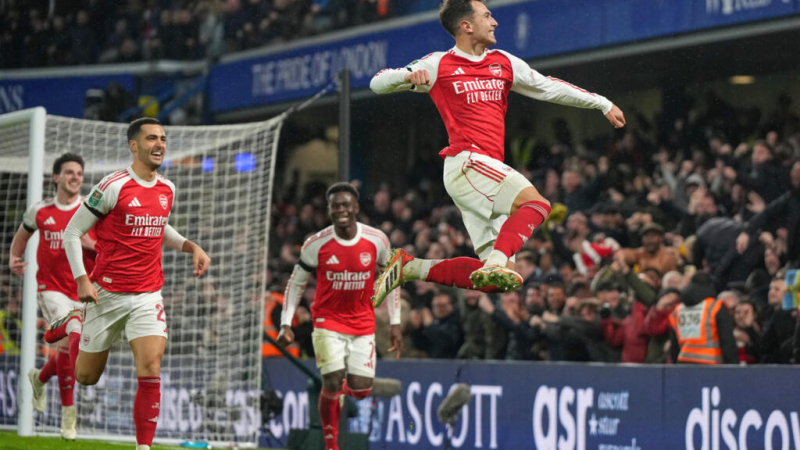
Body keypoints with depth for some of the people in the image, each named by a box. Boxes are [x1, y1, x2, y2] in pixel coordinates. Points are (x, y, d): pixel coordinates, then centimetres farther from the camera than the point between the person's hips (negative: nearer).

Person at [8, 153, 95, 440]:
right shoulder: (40, 211, 3)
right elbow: (22, 235, 21)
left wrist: (91, 244, -24)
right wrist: (14, 259, 5)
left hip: (84, 288, 2)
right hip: (52, 286, -2)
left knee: (71, 352, 7)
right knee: (67, 343, -20)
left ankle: (40, 378, 41)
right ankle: (68, 413, -10)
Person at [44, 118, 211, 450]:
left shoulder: (167, 190, 6)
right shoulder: (113, 187, -13)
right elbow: (72, 232, -7)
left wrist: (191, 247, 9)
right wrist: (82, 279, -15)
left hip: (148, 296, 3)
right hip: (107, 294, -3)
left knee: (151, 369, -16)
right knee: (86, 377, 11)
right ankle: (72, 325, 44)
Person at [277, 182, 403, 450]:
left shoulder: (377, 241, -7)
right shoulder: (316, 244, -10)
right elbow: (296, 283, 1)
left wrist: (395, 323, 5)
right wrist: (286, 324, -5)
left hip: (363, 324, 2)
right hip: (328, 321, -2)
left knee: (361, 390, -4)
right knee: (332, 382, -15)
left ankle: (339, 389, 34)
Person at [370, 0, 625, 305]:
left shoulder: (504, 63, 20)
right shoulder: (439, 65, 5)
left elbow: (550, 88, 28)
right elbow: (378, 83, 4)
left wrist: (602, 103, 28)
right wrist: (408, 76, -18)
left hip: (488, 170, 7)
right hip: (466, 162, -7)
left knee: (491, 279, -2)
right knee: (535, 202, -29)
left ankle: (409, 268, 5)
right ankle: (498, 262, -42)